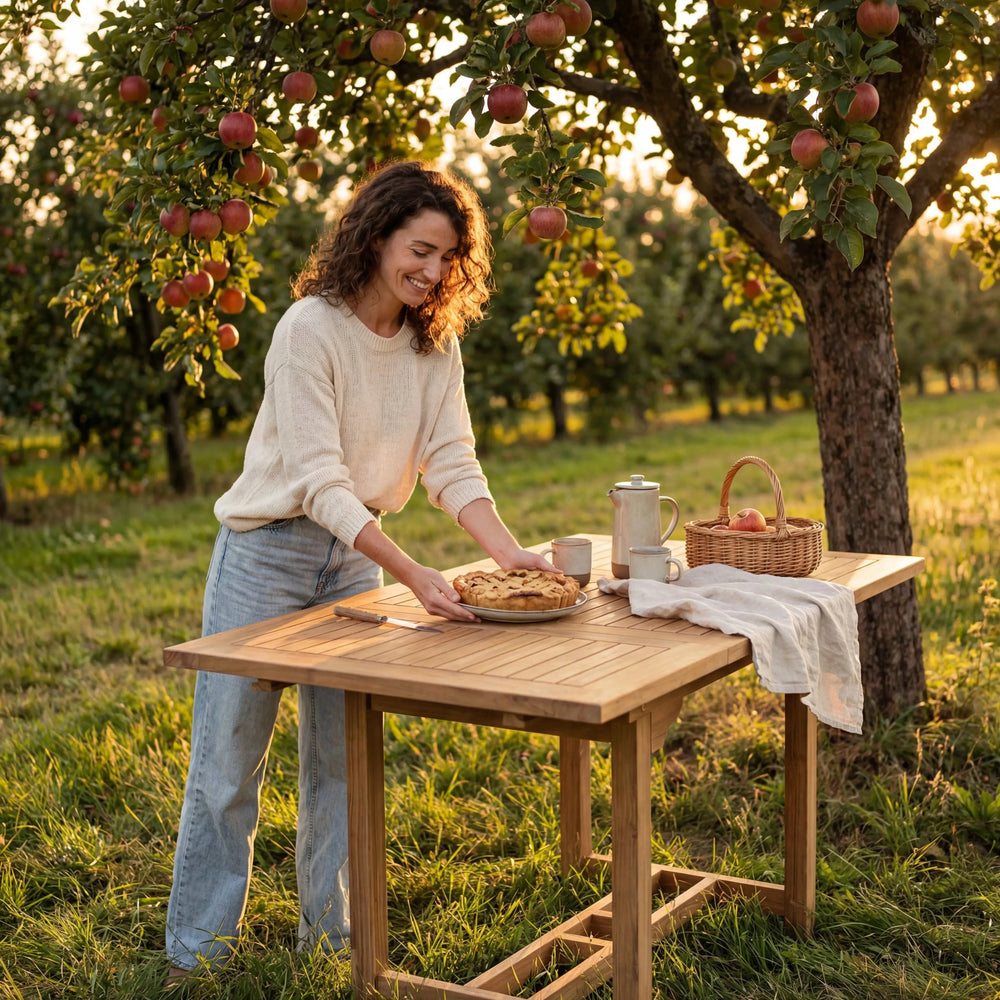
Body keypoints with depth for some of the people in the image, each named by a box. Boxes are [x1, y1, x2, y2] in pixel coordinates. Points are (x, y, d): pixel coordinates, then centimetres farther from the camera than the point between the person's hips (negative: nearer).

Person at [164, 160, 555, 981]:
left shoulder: (434, 340, -2)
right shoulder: (310, 330, -22)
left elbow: (451, 463, -6)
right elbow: (319, 481, -28)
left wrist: (509, 551, -23)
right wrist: (414, 575, -37)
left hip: (355, 557, 6)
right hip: (269, 552, -6)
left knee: (343, 753, 13)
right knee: (230, 753, 4)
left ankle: (333, 934, 27)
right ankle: (200, 946, 18)